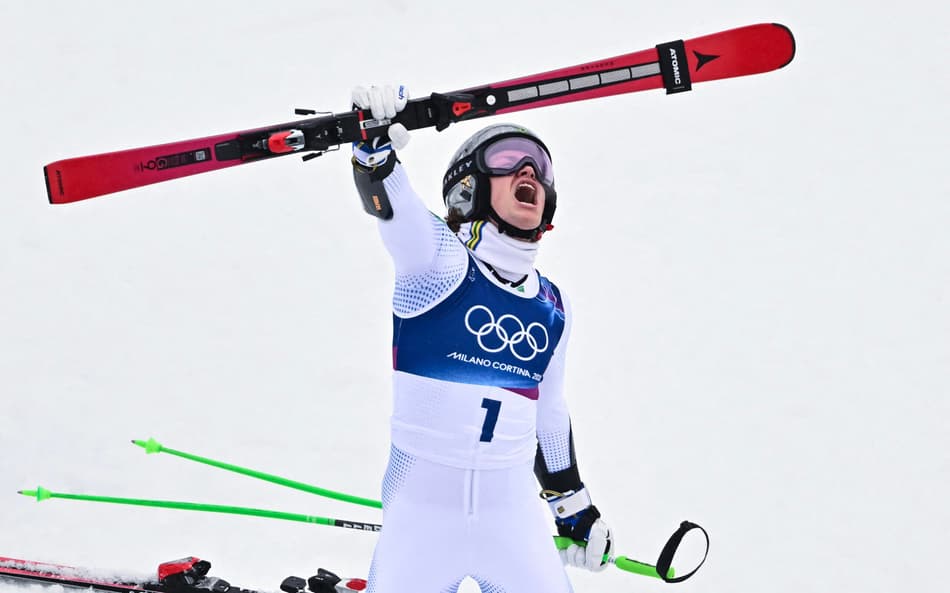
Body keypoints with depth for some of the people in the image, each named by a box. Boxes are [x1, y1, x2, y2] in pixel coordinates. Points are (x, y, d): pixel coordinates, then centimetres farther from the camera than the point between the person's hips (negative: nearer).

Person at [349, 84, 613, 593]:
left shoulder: (550, 307, 10)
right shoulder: (441, 261, -7)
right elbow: (392, 206, -27)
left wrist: (573, 504, 27)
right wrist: (376, 143, -47)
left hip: (511, 510, 5)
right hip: (421, 503, -5)